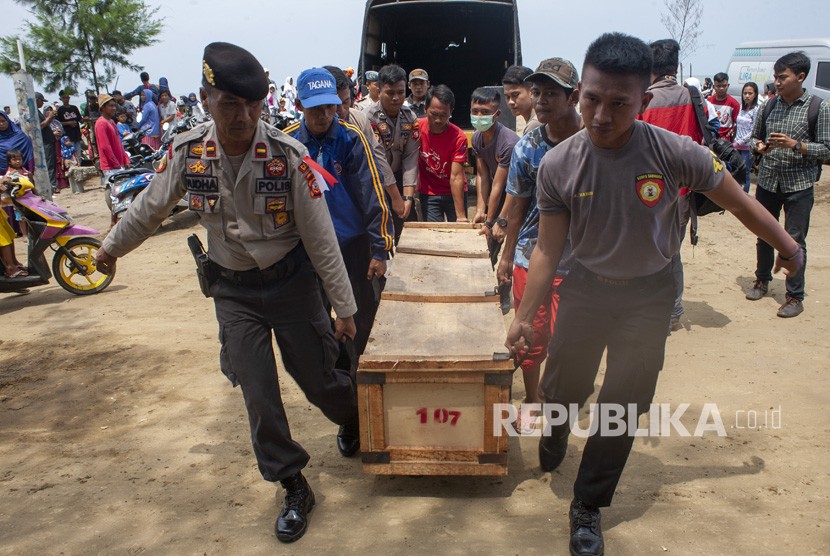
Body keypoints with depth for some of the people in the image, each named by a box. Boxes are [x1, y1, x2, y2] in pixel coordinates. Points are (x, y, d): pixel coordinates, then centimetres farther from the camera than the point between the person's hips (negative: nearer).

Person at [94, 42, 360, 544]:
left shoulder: (288, 155, -20)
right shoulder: (187, 152, -12)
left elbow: (320, 236, -14)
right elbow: (150, 209, 7)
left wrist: (344, 305, -11)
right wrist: (111, 247, 22)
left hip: (291, 281, -2)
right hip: (232, 289, 3)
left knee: (317, 377, 7)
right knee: (258, 394, 4)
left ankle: (356, 420, 43)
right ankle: (294, 487, 23)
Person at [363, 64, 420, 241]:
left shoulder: (410, 118, -2)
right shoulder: (368, 117, -19)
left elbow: (411, 158, -9)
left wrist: (408, 197, -18)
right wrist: (395, 197, -23)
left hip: (397, 178, 5)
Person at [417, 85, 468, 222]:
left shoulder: (459, 137, -19)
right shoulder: (417, 127, -11)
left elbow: (456, 177, -22)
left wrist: (461, 215, -25)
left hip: (454, 193, -1)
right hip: (428, 194, 2)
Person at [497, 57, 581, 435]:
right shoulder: (527, 148, -4)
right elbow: (518, 206, 6)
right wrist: (507, 255, 11)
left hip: (577, 261, -2)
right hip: (530, 257, 2)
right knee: (531, 337, 10)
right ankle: (531, 400, 35)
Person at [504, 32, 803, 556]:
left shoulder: (675, 152, -22)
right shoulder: (557, 166, -18)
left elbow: (739, 201, -6)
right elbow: (549, 248, -8)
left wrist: (788, 247, 8)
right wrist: (525, 316, -8)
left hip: (648, 295, -1)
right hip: (585, 286, 1)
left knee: (621, 406, 7)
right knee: (562, 386, 14)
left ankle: (588, 507, 28)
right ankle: (553, 439, 51)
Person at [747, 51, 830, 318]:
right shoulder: (771, 104, 5)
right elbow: (756, 134, 17)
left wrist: (794, 145, -22)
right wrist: (760, 145, -6)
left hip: (799, 185, -4)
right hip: (767, 180, 4)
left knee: (795, 240, 0)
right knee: (764, 234, 15)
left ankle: (795, 296, 11)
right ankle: (762, 280, 34)